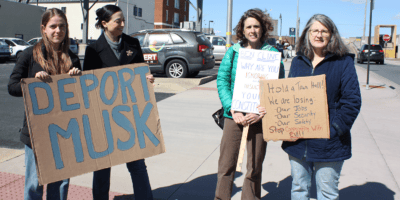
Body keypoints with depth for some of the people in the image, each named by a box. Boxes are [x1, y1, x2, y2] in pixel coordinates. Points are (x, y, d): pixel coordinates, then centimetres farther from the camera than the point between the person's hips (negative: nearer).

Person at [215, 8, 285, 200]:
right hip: (233, 115, 1)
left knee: (254, 168, 9)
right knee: (226, 164, 6)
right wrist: (233, 110, -12)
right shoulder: (233, 51, 4)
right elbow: (222, 80, 0)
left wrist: (261, 112, -14)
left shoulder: (272, 53, 1)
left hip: (259, 117, -1)